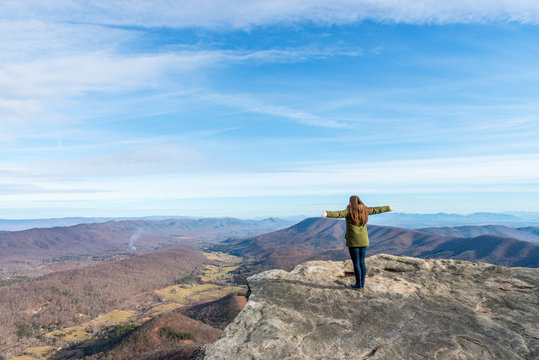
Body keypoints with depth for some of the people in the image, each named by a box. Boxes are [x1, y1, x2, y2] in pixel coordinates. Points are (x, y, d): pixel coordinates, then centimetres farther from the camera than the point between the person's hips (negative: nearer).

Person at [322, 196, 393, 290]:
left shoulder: (349, 212, -12)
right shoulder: (364, 210, 5)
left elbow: (338, 214, -31)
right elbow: (377, 210, 19)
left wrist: (327, 214, -45)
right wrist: (388, 208, 36)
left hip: (353, 242, -6)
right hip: (364, 241, 6)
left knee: (356, 263, 2)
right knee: (362, 262, 15)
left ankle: (358, 284, 8)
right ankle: (362, 283, 21)